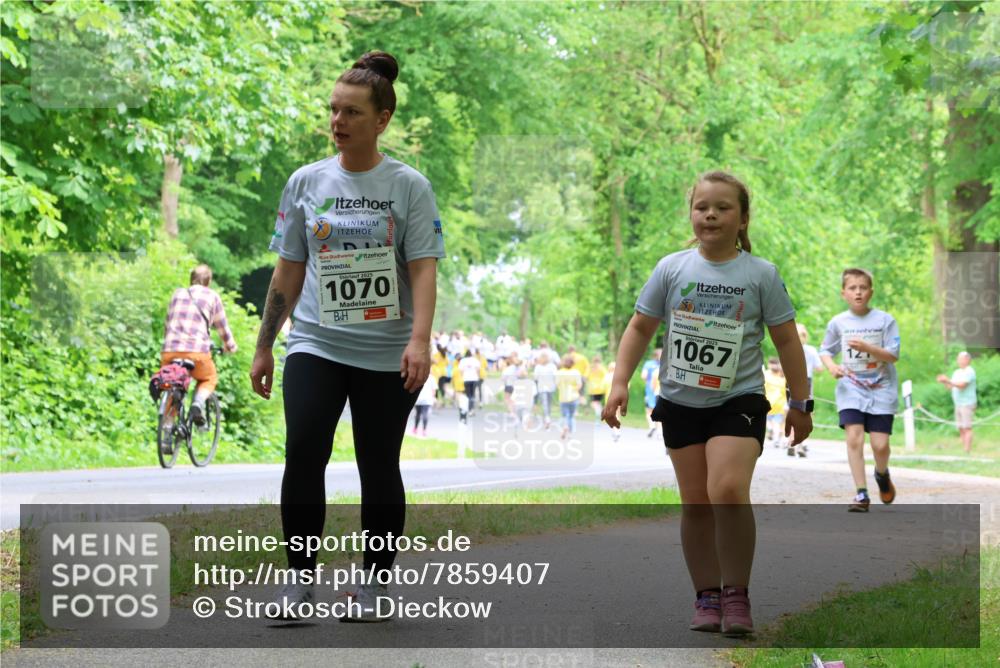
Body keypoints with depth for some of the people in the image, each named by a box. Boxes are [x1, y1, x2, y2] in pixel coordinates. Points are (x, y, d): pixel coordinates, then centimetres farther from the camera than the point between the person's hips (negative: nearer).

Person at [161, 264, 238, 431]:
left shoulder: (178, 294, 22)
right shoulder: (212, 296, 14)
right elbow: (222, 326, 20)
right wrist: (230, 346, 37)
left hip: (170, 349, 2)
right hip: (197, 350, -2)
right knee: (209, 379, 24)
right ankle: (198, 403, -7)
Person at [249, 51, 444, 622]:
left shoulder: (409, 186, -2)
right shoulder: (307, 182, 6)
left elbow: (424, 269, -9)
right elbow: (289, 271, 11)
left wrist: (420, 340, -23)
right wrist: (264, 348, 11)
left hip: (386, 356, -2)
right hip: (316, 345, 2)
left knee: (379, 468, 5)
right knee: (303, 454, -15)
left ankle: (374, 585, 18)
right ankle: (301, 576, -5)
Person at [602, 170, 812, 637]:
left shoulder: (761, 273, -2)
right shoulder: (672, 268, 1)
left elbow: (786, 340, 3)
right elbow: (640, 328, 7)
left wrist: (799, 404, 4)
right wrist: (620, 383, -2)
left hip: (739, 400, -2)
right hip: (681, 402, 3)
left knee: (728, 490, -20)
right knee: (695, 502, 4)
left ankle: (736, 593, -9)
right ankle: (706, 597, 14)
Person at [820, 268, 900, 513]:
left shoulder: (885, 320, -3)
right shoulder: (838, 323, 2)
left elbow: (893, 355, -6)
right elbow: (825, 350, 14)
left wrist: (867, 347, -20)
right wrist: (831, 366, -7)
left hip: (881, 389, -1)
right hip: (851, 389, 1)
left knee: (880, 444, -5)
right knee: (854, 438, -15)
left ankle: (882, 474, 30)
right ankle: (861, 494, -9)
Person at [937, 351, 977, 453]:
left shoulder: (969, 372, -10)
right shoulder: (956, 372, 17)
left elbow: (962, 385, -21)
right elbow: (950, 387, 14)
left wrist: (948, 380, -24)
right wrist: (944, 382, -4)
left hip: (967, 404, -8)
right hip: (958, 404, 8)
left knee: (967, 428, -10)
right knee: (961, 429, 6)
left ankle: (967, 451, -13)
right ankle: (964, 449, 9)